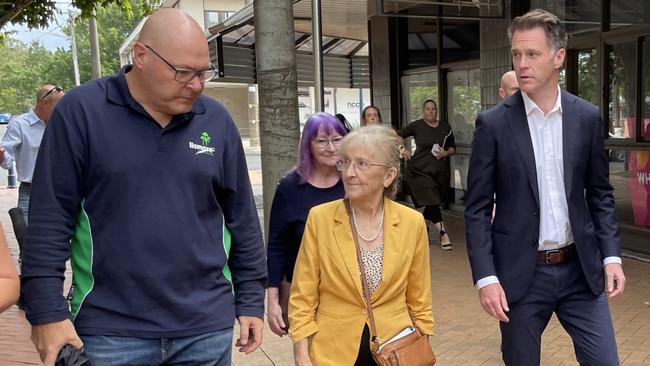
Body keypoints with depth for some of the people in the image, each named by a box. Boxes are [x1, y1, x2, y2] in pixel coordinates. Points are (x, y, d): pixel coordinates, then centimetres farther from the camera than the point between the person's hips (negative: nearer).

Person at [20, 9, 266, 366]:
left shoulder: (217, 120, 2)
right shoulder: (81, 111, -7)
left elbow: (242, 219, 6)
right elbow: (50, 218, -6)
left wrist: (251, 300, 6)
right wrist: (48, 311, -8)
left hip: (207, 326, 3)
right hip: (111, 329, -2)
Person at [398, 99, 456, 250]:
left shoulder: (445, 128, 7)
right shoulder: (416, 126, -1)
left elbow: (453, 148, 13)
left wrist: (446, 153, -7)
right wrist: (403, 152, -2)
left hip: (439, 171, 4)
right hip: (419, 169, -4)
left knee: (432, 203, 11)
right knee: (431, 200, -15)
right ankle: (443, 233, -13)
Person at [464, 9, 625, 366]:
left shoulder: (587, 117, 2)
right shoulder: (493, 123, -7)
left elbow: (600, 193, 9)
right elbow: (477, 209, -7)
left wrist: (611, 255, 0)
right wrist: (485, 276, -13)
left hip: (580, 268, 3)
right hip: (520, 272, -2)